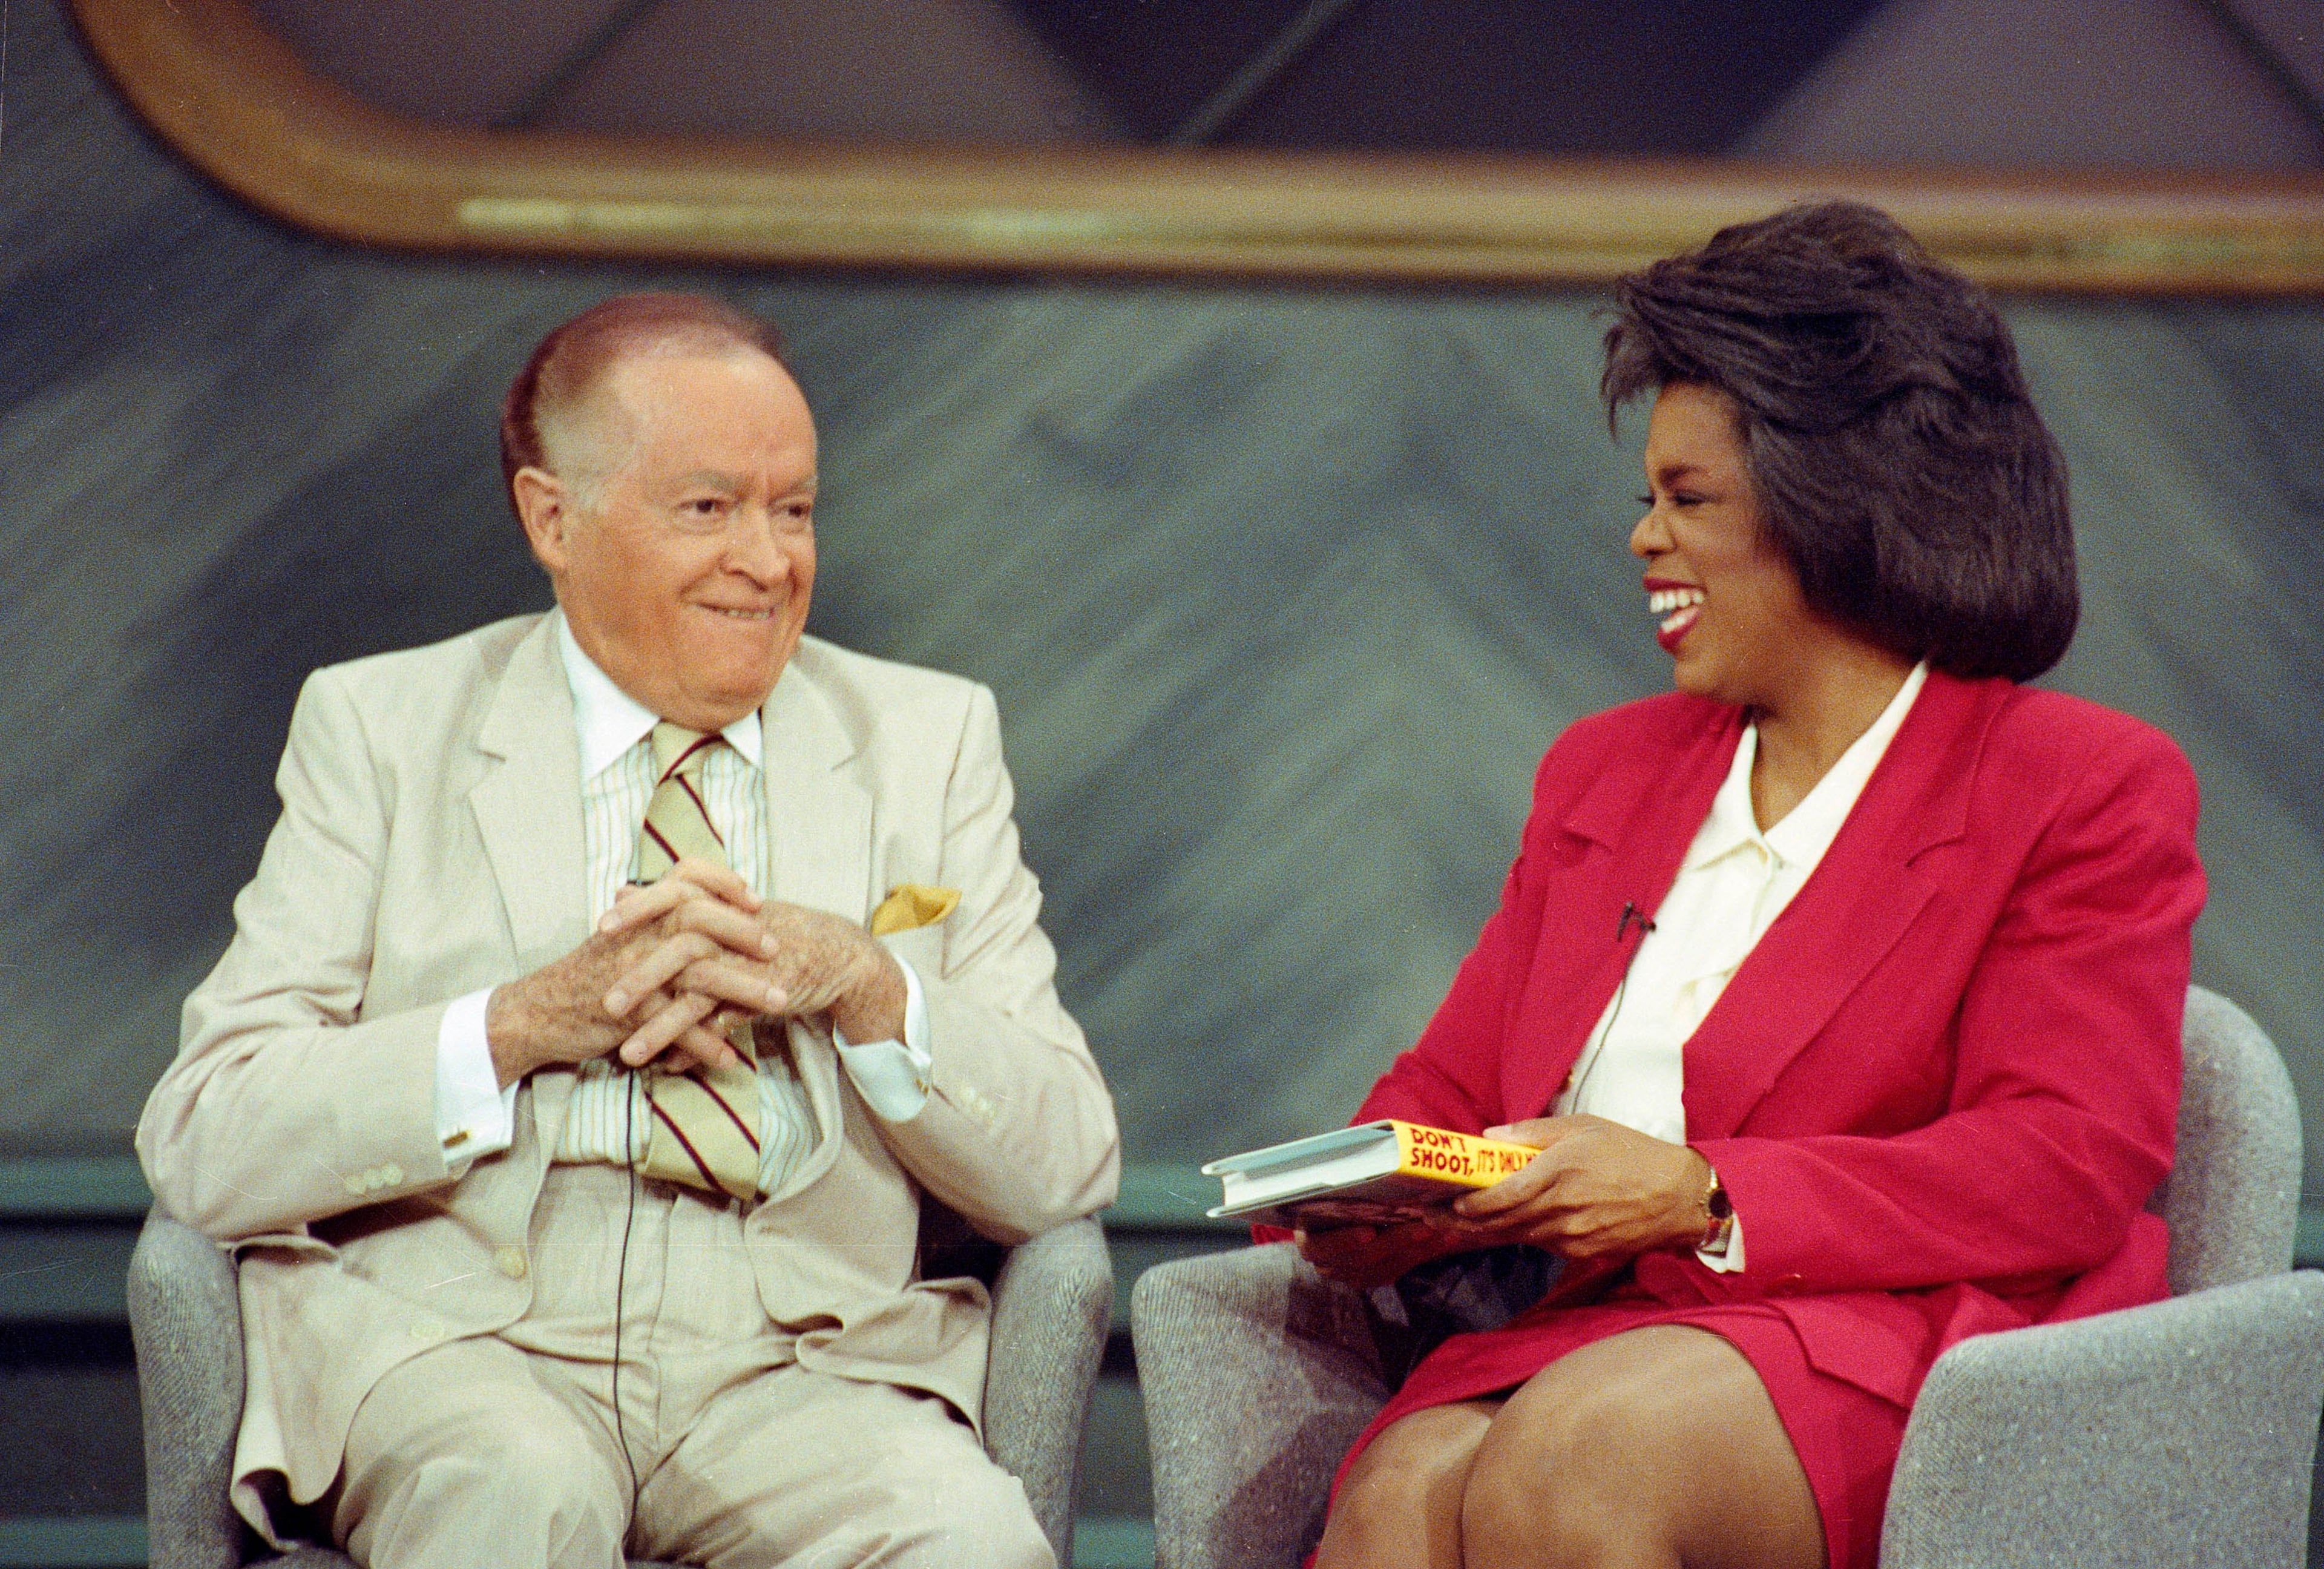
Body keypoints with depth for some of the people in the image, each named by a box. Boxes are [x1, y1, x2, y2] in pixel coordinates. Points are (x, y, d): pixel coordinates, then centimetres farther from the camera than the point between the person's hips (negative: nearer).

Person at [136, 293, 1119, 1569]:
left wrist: (864, 982, -9)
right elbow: (202, 1147, -1)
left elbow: (1065, 1172, 8)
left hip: (802, 1361, 1)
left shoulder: (928, 741, 15)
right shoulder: (381, 730, 9)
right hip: (453, 1333, -1)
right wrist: (529, 1021, -13)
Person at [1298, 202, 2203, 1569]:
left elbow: (2068, 1172, -8)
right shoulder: (1607, 770, 26)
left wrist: (1698, 1198, -17)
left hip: (1903, 1351, -5)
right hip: (1598, 1341, 5)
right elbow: (1450, 1089, 23)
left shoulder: (2089, 790, 5)